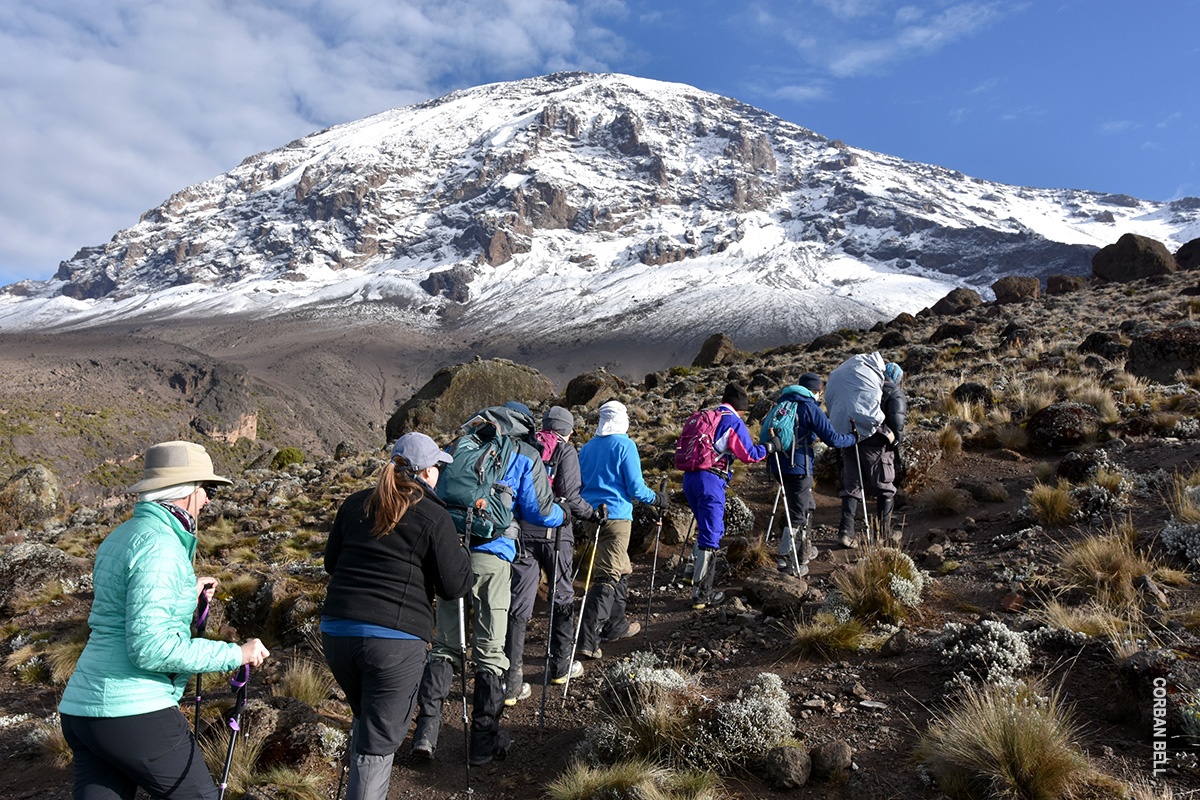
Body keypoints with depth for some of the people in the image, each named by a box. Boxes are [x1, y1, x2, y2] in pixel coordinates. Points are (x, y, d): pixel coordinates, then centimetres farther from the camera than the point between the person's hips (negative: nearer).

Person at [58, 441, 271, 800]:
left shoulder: (119, 538, 14)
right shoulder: (159, 545, -17)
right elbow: (150, 646, -23)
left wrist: (187, 593, 28)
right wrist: (235, 654, -17)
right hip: (134, 713, -9)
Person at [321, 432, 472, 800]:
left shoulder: (355, 504, 10)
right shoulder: (434, 517, -6)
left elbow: (330, 562, 20)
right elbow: (454, 586, -6)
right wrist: (461, 550, 12)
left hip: (336, 630, 6)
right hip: (395, 638, -6)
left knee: (365, 718, 26)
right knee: (378, 741, 5)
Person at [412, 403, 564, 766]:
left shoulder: (460, 446, 17)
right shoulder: (526, 456, 6)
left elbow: (438, 495, 21)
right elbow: (539, 511, 2)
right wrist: (562, 514, 23)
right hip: (492, 558, -3)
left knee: (445, 644, 14)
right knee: (490, 650, 7)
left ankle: (426, 728, 8)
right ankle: (483, 740, 16)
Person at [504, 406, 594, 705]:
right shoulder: (565, 450, -2)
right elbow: (570, 496, -12)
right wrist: (592, 513, 2)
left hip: (522, 533, 3)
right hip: (554, 534, -3)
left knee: (519, 604, 3)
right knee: (562, 598, 16)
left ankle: (511, 683, 2)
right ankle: (561, 666, 28)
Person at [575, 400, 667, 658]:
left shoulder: (587, 447, 12)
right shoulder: (625, 445, -8)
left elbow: (579, 483, 16)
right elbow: (635, 487, -10)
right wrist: (657, 499, 6)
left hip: (592, 515, 7)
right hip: (616, 515, -7)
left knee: (621, 570, 23)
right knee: (608, 577, -7)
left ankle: (615, 625, 32)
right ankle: (587, 640, -12)